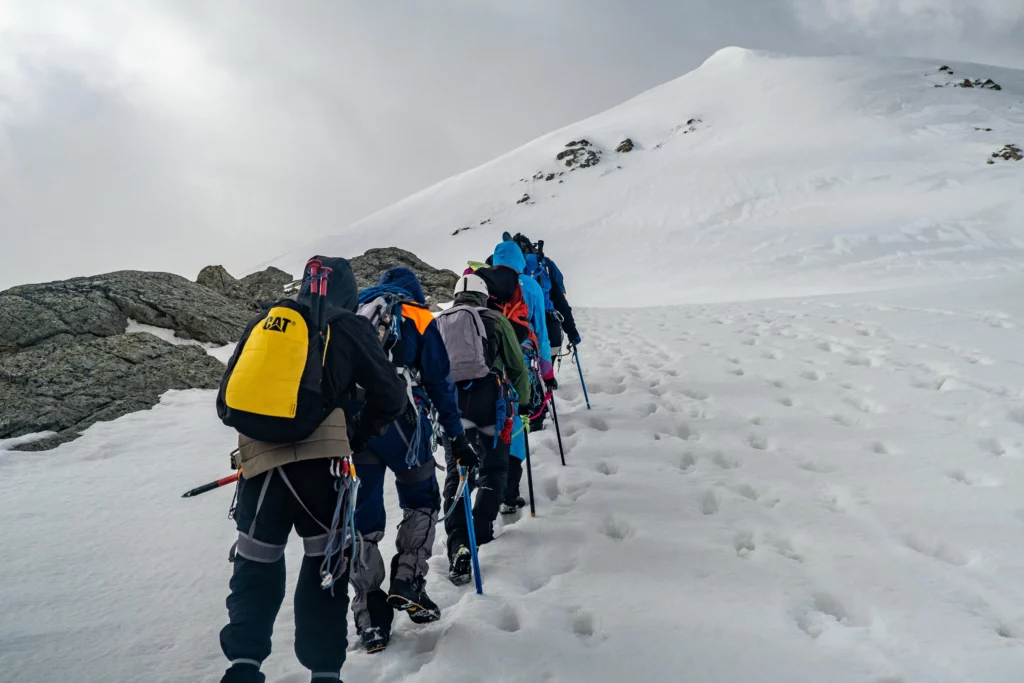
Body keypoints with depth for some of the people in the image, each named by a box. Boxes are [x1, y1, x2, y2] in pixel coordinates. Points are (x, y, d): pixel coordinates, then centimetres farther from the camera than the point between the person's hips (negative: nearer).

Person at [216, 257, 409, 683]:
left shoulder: (262, 324, 18)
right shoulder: (348, 327, 8)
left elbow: (226, 401, 19)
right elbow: (390, 396, 3)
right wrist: (356, 434, 16)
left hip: (259, 460, 3)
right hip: (319, 460, -3)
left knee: (256, 567, 16)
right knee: (326, 564, 10)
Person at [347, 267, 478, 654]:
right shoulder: (419, 318, 11)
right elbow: (439, 382, 6)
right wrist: (456, 437, 8)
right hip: (398, 419, -3)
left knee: (363, 518, 9)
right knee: (421, 502, 18)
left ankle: (370, 619, 11)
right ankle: (408, 582, 8)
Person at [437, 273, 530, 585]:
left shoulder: (439, 322, 19)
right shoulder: (495, 319, 9)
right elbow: (517, 365, 11)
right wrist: (525, 398, 24)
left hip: (449, 399, 2)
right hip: (489, 397, -2)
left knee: (456, 473, 3)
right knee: (494, 469, 14)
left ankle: (458, 545, -9)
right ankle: (480, 532, 8)